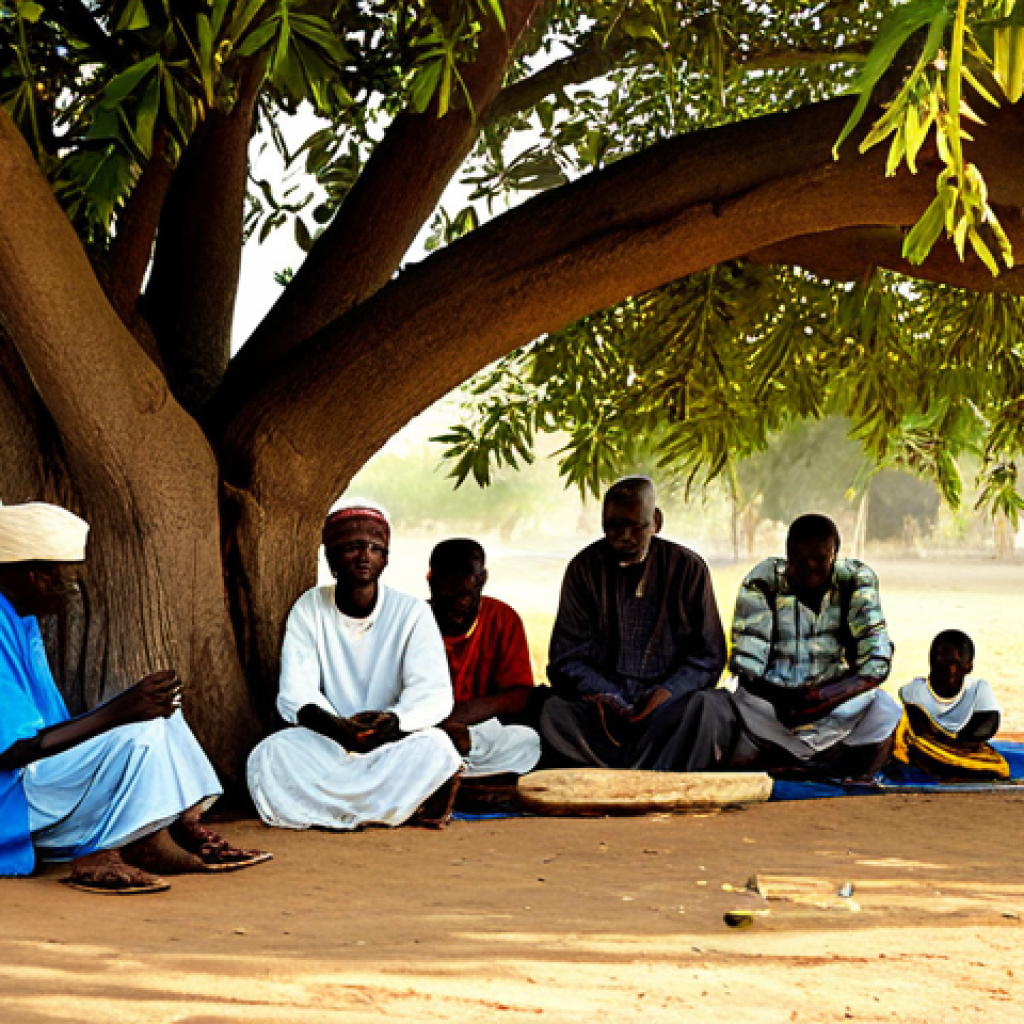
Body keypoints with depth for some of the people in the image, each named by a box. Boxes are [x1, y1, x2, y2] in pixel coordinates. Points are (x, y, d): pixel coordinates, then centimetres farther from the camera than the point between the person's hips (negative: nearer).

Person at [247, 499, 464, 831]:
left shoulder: (413, 613, -2)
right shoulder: (309, 610, 1)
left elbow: (434, 694, -11)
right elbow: (295, 695, -8)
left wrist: (393, 720, -34)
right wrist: (334, 725, -31)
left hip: (394, 743, -1)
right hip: (327, 746, 1)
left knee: (434, 748, -32)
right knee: (270, 754, -29)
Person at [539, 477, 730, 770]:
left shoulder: (688, 567, 7)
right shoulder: (585, 568, 7)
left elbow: (709, 656, 8)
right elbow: (567, 658, 5)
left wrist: (668, 692, -12)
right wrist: (609, 698, -13)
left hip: (668, 704, 0)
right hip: (603, 704, 1)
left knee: (701, 708, -34)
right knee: (554, 712, -31)